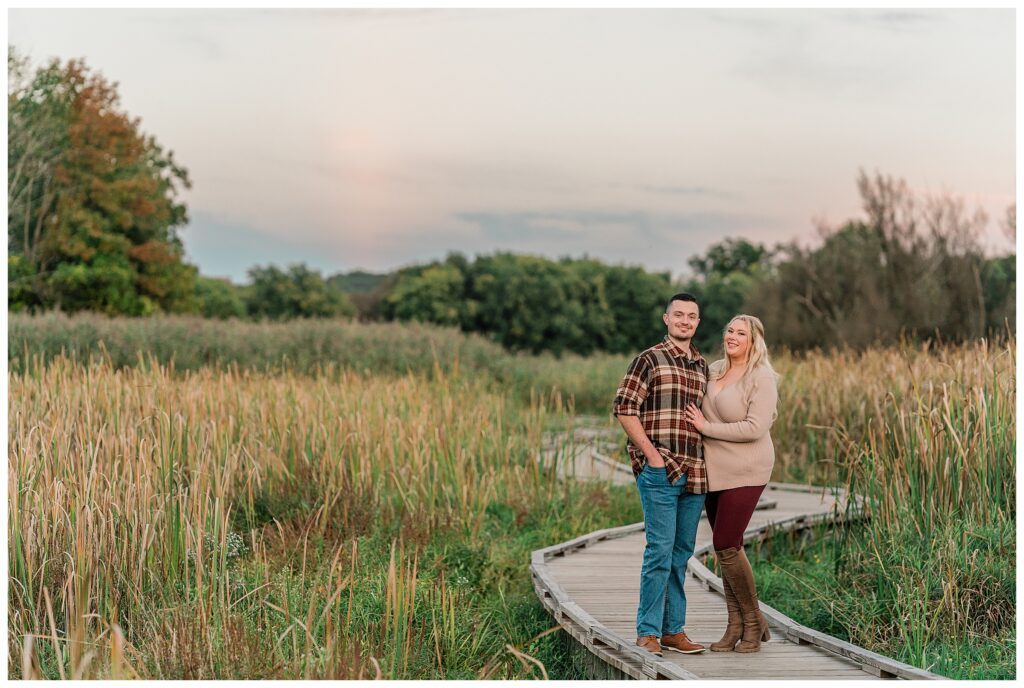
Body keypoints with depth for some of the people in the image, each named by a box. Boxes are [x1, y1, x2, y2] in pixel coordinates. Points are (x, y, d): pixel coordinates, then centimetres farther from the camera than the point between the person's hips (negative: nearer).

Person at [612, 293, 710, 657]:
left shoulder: (703, 367, 16)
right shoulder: (650, 359, -2)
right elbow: (623, 408, -8)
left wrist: (708, 461, 11)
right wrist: (652, 454, -13)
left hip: (694, 473, 6)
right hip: (659, 472, -6)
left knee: (681, 553, 9)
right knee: (660, 549, -8)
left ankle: (673, 629, 17)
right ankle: (648, 631, -1)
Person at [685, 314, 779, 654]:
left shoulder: (762, 377, -11)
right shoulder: (714, 370, 9)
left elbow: (755, 428, -21)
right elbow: (698, 410, 26)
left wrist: (706, 427, -16)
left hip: (744, 472, -7)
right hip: (715, 472, 7)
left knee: (726, 545, -10)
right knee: (727, 547, 8)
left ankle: (753, 619, 7)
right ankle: (736, 626, 15)